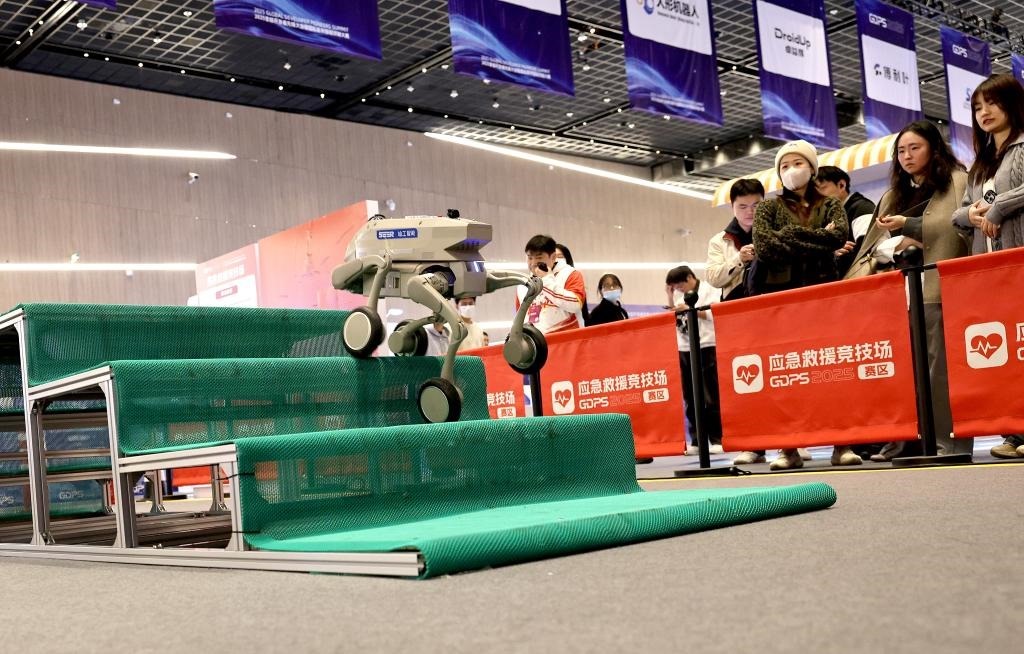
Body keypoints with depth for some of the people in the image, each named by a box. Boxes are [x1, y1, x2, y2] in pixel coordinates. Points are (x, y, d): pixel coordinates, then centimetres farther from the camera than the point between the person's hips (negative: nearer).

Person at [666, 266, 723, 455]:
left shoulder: (709, 291, -2)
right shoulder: (678, 295, 15)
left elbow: (714, 314, -12)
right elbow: (672, 318, 15)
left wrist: (690, 309, -15)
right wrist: (670, 297, 7)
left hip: (705, 348, -6)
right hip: (684, 350, 6)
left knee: (710, 397, -2)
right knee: (690, 398, 5)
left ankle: (716, 439, 2)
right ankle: (696, 441, 10)